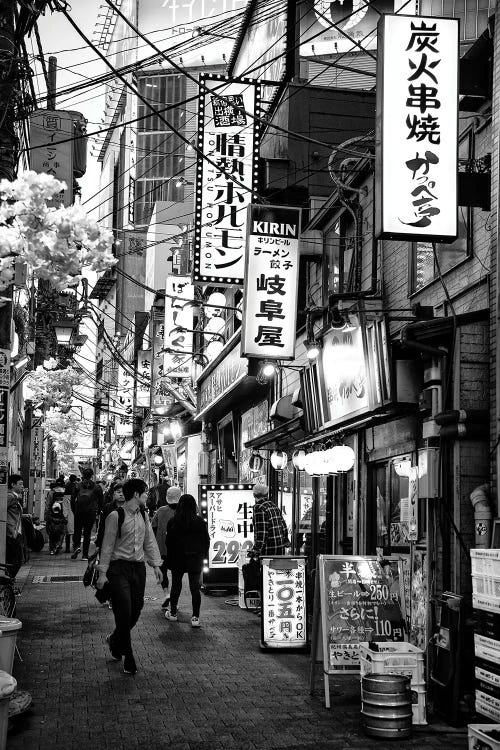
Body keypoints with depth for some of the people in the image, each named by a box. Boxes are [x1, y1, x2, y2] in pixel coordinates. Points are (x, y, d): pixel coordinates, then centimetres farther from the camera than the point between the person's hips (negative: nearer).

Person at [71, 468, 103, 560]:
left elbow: (73, 500, 1)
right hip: (91, 513, 0)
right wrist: (97, 512, 11)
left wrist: (74, 511, 10)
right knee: (87, 533, 6)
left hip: (79, 512, 0)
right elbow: (100, 501, 2)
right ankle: (85, 554, 5)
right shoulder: (97, 487, 1)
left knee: (77, 531, 12)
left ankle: (76, 546, -12)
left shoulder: (78, 486, 1)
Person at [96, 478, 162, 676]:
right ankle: (128, 660, 4)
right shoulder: (115, 516, -10)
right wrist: (102, 572, -10)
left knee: (136, 611, 8)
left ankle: (115, 639, 36)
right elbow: (107, 546, -8)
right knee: (124, 613, -7)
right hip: (119, 568, -6)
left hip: (138, 567, 6)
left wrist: (156, 564, 10)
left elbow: (150, 541, 17)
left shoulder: (143, 515, 10)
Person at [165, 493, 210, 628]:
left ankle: (173, 613, 27)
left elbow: (169, 542, -5)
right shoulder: (200, 522, -6)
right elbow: (206, 540, 0)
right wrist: (203, 556, 14)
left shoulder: (173, 522, -8)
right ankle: (195, 617, -1)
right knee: (195, 588, 3)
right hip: (195, 560, 0)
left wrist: (169, 560, 4)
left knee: (176, 586, 15)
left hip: (178, 560, 0)